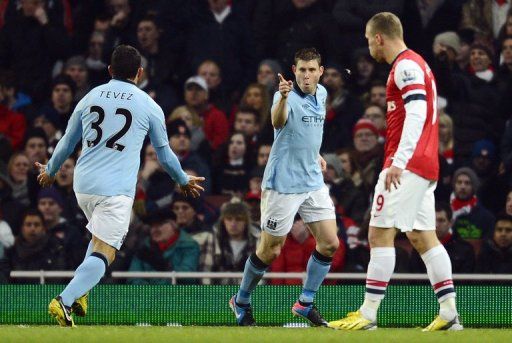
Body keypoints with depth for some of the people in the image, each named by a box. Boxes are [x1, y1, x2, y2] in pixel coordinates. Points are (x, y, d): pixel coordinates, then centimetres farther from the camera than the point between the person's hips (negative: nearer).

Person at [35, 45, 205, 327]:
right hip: (116, 188, -5)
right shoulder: (149, 106, 2)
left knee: (100, 237, 28)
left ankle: (78, 294, 14)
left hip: (83, 185, 5)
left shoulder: (90, 98, 10)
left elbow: (67, 142, 19)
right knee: (104, 252, -8)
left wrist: (50, 171, 36)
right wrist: (184, 180, 30)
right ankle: (65, 301, -27)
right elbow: (164, 154, 12)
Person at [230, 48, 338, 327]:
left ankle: (305, 303, 14)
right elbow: (278, 121, -41)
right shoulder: (287, 95, -18)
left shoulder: (321, 94, 6)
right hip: (283, 185, -7)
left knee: (330, 244, 0)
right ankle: (241, 301, 22)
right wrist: (283, 98, -60)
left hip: (313, 181, 7)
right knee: (270, 251, 0)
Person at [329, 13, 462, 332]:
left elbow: (417, 114, -22)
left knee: (380, 233, -9)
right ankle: (450, 313, 3)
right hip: (426, 167, 10)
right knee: (423, 237, 8)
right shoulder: (414, 64, 20)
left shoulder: (406, 65, -11)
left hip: (407, 165, -10)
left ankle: (368, 314, -10)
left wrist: (398, 162, -27)